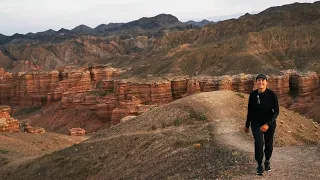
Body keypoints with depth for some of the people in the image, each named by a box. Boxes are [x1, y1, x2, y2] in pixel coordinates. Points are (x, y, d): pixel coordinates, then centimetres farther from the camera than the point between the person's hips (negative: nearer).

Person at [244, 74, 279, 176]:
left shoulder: (272, 95, -15)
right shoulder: (253, 95, -8)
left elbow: (276, 111, -13)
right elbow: (250, 111, 5)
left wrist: (268, 124, -23)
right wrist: (247, 125, 12)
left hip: (269, 123, 0)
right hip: (256, 123, 0)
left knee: (269, 143, 12)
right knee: (259, 142, -17)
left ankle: (267, 161, 38)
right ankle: (259, 164, -2)